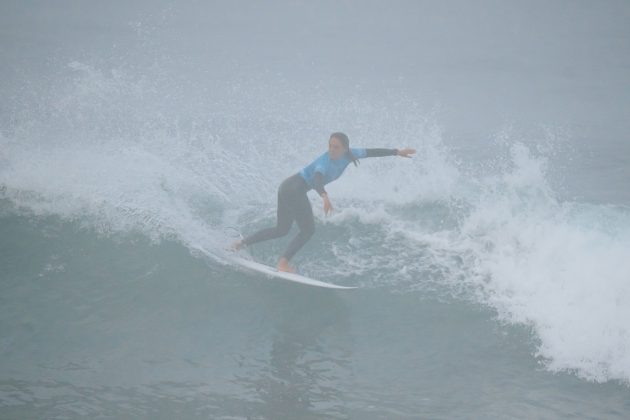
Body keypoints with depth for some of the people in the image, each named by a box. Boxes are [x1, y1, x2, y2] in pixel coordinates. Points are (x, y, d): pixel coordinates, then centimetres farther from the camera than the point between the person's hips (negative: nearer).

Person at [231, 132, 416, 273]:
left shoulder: (349, 155, -1)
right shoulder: (325, 161, -26)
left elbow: (371, 152, 7)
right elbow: (317, 177, -45)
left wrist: (397, 152, 11)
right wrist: (324, 196, -64)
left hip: (288, 188, 9)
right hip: (294, 189, -9)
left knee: (281, 229, 17)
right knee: (308, 229, -6)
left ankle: (242, 243, 17)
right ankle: (283, 263, -9)